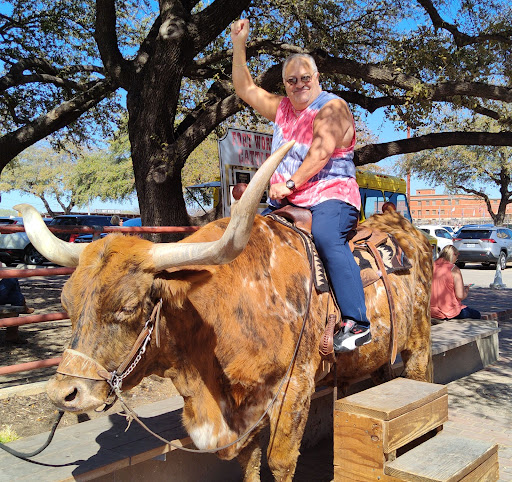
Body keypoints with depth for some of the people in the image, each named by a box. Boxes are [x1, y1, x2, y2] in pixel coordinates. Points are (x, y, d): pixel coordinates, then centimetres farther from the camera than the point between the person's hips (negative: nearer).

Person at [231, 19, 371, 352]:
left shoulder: (331, 107, -4)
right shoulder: (281, 108, 19)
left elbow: (321, 152, -17)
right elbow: (245, 89, 23)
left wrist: (290, 183, -23)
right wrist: (239, 45, 15)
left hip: (330, 195, -8)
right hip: (286, 201, 8)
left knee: (327, 237, -36)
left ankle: (357, 324, -38)